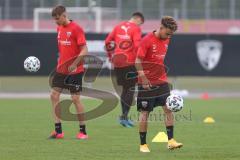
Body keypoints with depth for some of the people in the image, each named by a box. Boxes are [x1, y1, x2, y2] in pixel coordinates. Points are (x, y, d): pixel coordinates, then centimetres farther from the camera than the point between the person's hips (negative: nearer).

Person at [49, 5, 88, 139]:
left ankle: (83, 131, 7)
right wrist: (61, 61, 15)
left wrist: (74, 64, -26)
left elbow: (84, 50, -18)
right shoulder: (59, 28, 9)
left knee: (75, 99, -4)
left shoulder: (76, 29, -14)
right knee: (54, 95, 0)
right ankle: (58, 131, 5)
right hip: (61, 69, 7)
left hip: (75, 70, -7)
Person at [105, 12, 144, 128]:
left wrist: (111, 56, 19)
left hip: (117, 62, 6)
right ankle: (124, 116, -7)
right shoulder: (136, 29, -7)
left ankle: (124, 116, 16)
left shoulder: (119, 26, 11)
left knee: (124, 89, 16)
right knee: (130, 90, 2)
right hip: (130, 63, -6)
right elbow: (137, 45, -19)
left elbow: (108, 41, 11)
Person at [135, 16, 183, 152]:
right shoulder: (147, 40, -14)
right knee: (145, 113, 2)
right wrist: (143, 77, -22)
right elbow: (138, 60, -15)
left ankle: (171, 140, -5)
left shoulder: (166, 40, 6)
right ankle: (143, 144, 10)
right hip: (147, 83, -6)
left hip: (162, 81, 6)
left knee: (169, 108, -5)